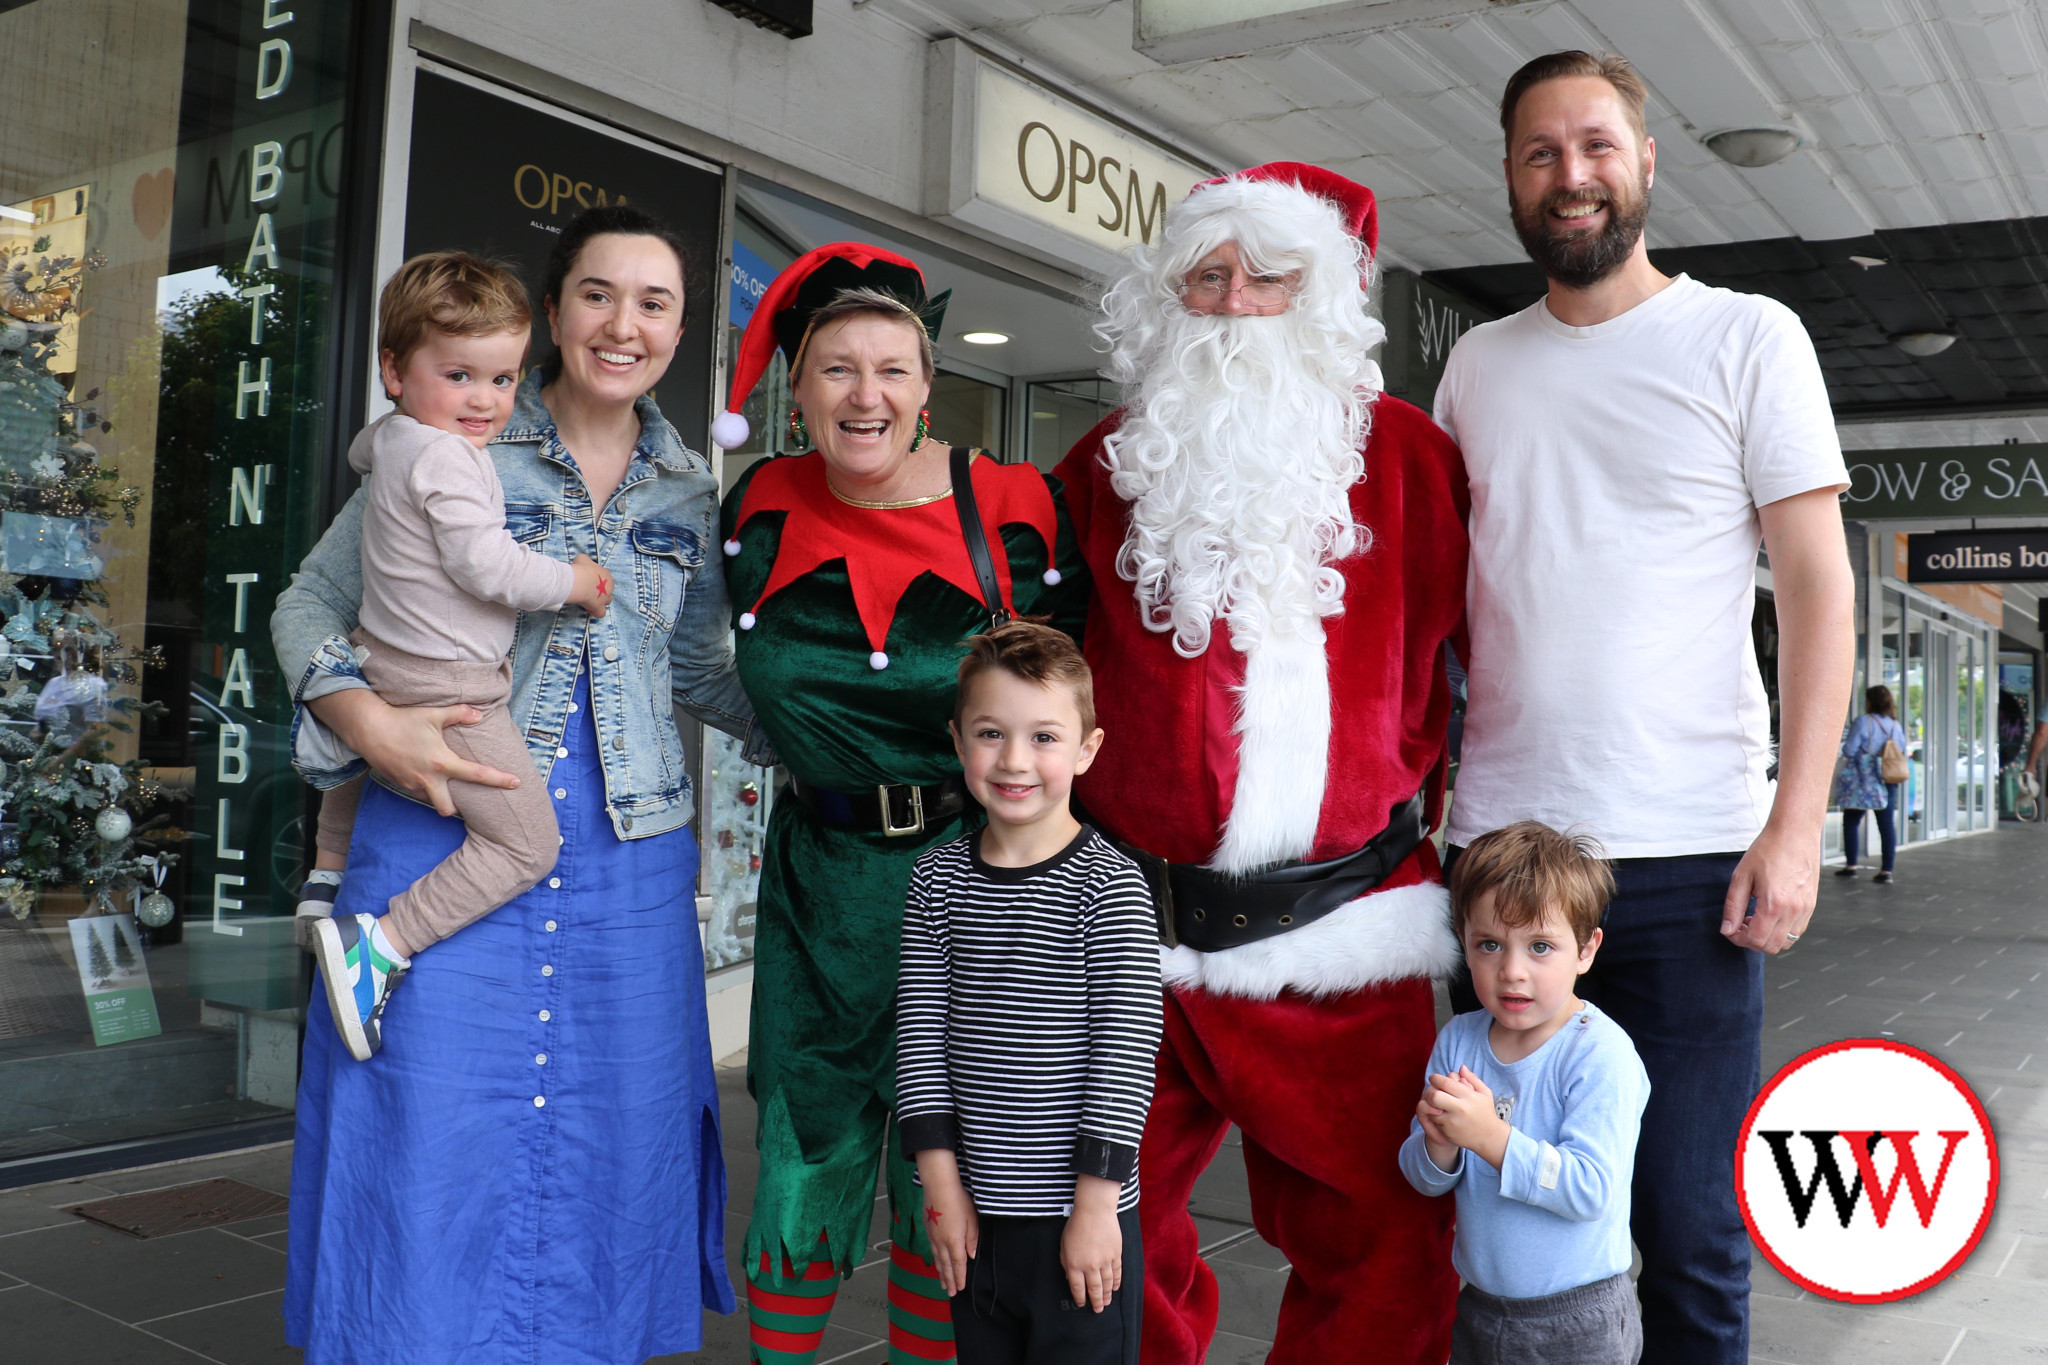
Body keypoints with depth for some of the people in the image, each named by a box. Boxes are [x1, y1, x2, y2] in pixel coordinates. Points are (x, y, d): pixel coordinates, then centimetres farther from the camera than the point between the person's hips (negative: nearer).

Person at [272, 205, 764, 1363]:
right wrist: (362, 716, -15)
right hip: (443, 839, -3)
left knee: (605, 1162, 9)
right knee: (428, 1159, 2)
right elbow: (314, 602, 3)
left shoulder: (692, 488, 9)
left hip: (628, 866, 3)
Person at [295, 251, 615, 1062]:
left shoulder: (391, 435, 9)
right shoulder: (444, 458, -21)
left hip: (382, 664, 10)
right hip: (448, 693, -10)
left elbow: (362, 449, 35)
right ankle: (379, 942, -11)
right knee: (526, 843, -6)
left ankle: (327, 875, 45)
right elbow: (487, 567, -26)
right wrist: (577, 582, -11)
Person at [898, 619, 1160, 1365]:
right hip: (977, 1216, 4)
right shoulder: (938, 879, 2)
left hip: (1080, 1217, -4)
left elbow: (1125, 1048, -11)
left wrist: (1096, 1201, -12)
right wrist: (941, 1180, -1)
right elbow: (921, 1029, 3)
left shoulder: (1109, 885, -10)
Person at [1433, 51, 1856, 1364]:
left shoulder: (1747, 336, 3)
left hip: (1691, 855, -3)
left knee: (1688, 1234, 2)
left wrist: (1796, 824, -10)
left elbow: (1821, 588, -1)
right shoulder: (1476, 364, 13)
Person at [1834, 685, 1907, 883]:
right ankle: (1887, 870, 1)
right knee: (1887, 824, 3)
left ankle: (1850, 865, 8)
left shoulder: (1862, 722, -11)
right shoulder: (1896, 725, 7)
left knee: (1851, 822, 8)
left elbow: (1849, 751, -13)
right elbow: (1902, 753, 12)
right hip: (1888, 783, 5)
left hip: (1862, 781, -5)